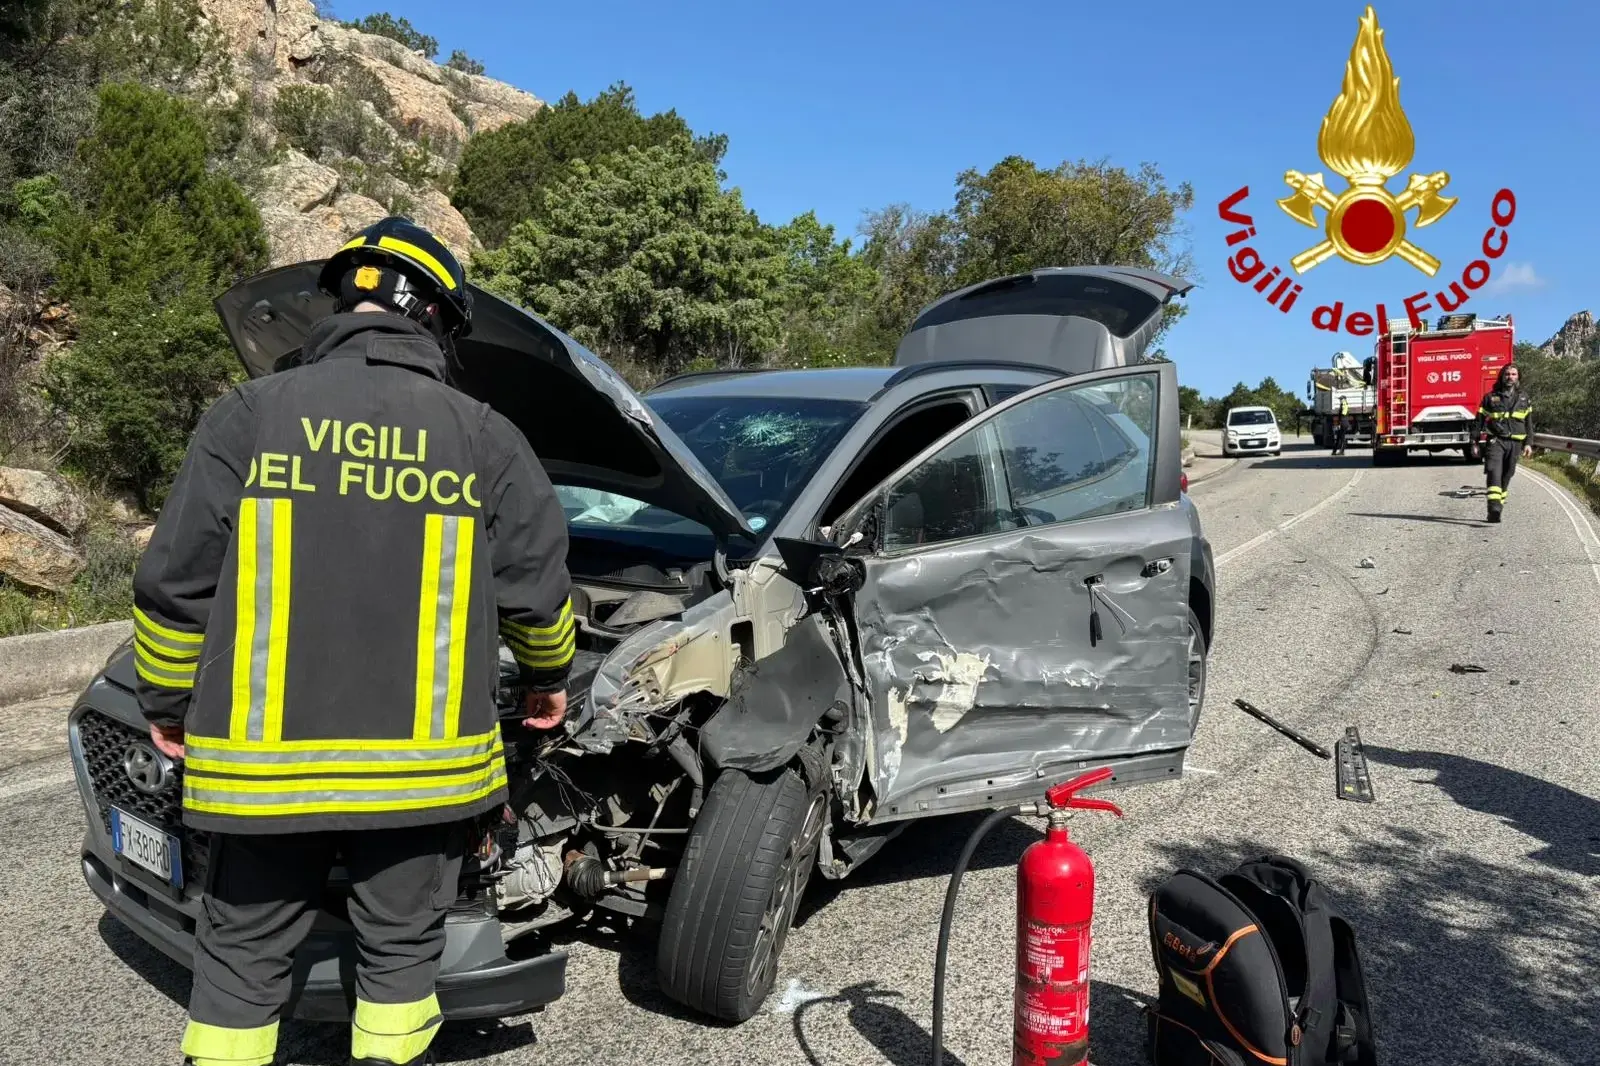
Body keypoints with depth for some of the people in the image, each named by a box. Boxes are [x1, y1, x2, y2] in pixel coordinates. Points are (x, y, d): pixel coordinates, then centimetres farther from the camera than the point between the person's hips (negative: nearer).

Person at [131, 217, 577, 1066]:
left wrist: (167, 700, 15)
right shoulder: (485, 437, 0)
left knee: (241, 953, 17)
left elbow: (174, 582, -1)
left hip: (267, 752, 0)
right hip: (422, 756, 0)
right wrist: (550, 675, 23)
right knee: (400, 947, 17)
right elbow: (537, 588, 3)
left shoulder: (249, 414, -2)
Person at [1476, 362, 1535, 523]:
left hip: (1514, 443, 3)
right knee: (1494, 472, -20)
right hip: (1495, 440, -3)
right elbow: (1480, 420, 6)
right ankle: (1494, 507, -32)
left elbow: (1528, 423, 16)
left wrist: (1528, 443, 8)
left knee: (1506, 476, 7)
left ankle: (1497, 508, 17)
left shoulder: (1524, 398, 13)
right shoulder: (1490, 397, 6)